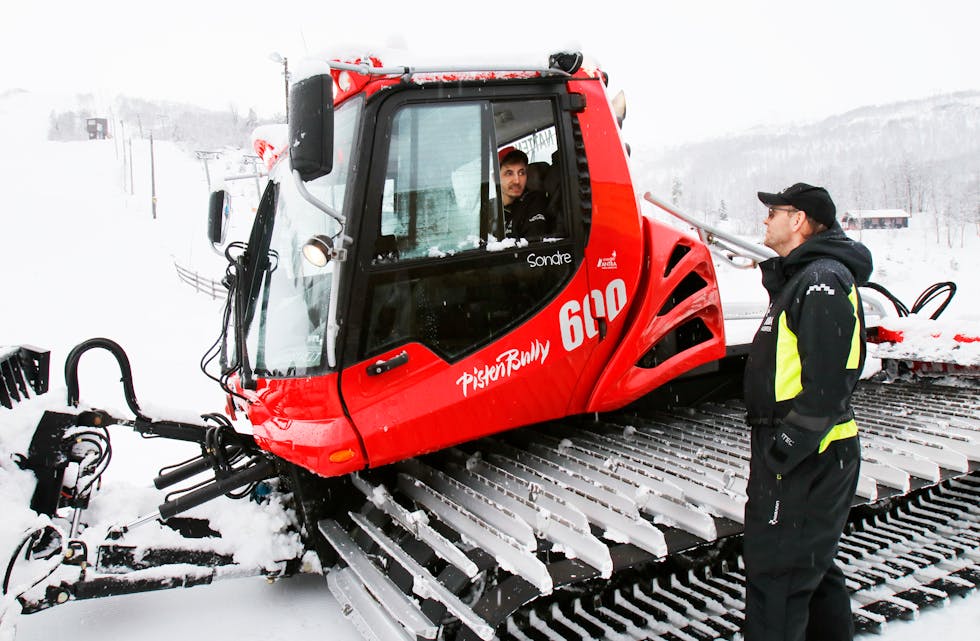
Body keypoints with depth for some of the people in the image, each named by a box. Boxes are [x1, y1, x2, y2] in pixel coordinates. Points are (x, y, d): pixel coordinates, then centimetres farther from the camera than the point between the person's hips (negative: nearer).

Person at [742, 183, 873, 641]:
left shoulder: (823, 279, -16)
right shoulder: (805, 276, 18)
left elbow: (827, 383, -24)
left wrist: (786, 449, -23)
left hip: (806, 459, -11)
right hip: (808, 453, 11)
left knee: (776, 574, -6)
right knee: (814, 567, 21)